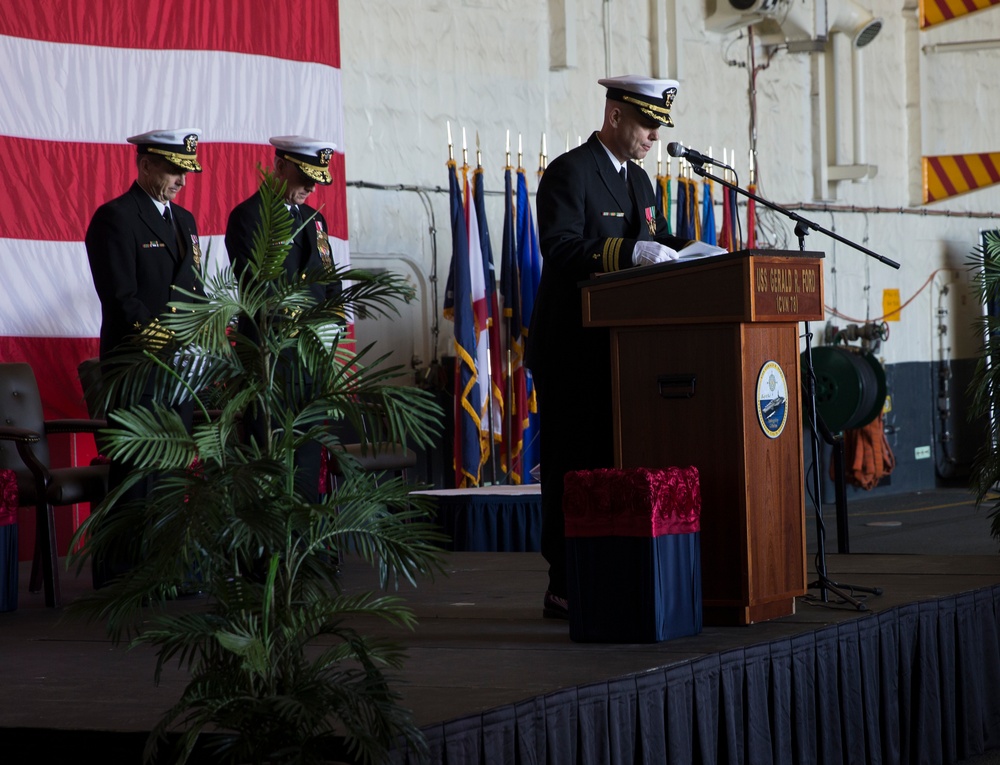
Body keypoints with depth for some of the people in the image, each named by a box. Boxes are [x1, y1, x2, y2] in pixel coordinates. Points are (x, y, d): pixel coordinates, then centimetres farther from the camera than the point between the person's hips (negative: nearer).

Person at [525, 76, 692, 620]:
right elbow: (560, 248, -23)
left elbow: (655, 242, 22)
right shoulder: (569, 172, -11)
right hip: (573, 347, -9)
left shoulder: (637, 178, 17)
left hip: (619, 347, 9)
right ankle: (564, 589, -3)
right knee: (573, 466, -6)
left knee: (615, 464, 9)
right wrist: (630, 252, -32)